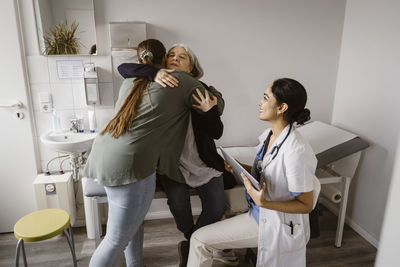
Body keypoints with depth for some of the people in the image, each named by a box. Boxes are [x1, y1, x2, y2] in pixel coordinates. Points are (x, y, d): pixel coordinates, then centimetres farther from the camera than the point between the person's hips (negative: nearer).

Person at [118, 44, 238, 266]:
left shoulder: (201, 91, -4)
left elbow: (216, 133, -8)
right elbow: (123, 68, -11)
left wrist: (210, 111, -29)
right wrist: (154, 73, -28)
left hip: (201, 160, 1)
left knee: (217, 207, -13)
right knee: (178, 200, -25)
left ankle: (190, 246, 19)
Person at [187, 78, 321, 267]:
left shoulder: (296, 151, -28)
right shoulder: (268, 135, -1)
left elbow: (306, 205, -20)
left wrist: (263, 203, -32)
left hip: (279, 228, -7)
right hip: (258, 215, 7)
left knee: (200, 239, -1)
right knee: (199, 239, 9)